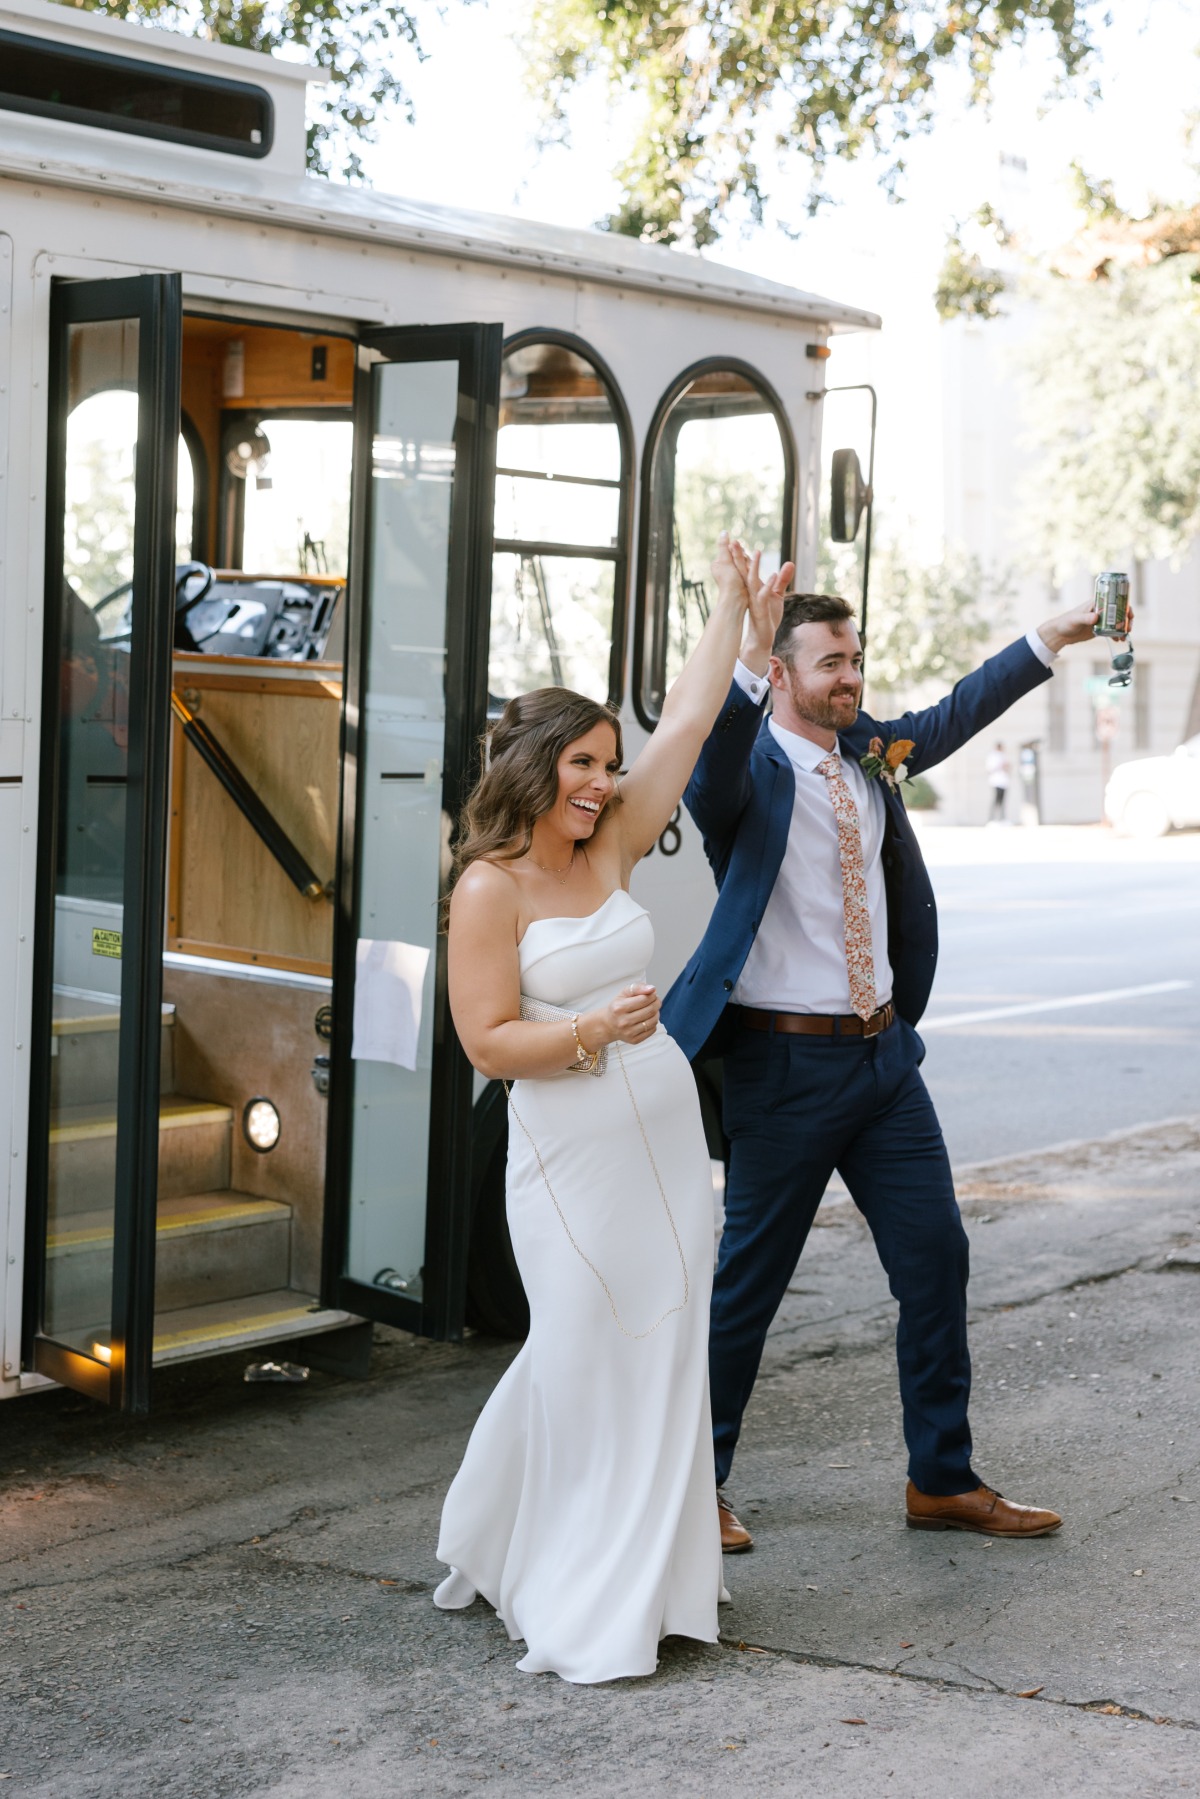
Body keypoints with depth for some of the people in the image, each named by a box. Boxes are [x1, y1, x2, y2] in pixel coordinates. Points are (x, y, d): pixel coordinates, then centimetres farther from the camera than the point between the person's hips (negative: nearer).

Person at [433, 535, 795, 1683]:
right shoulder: (491, 887, -9)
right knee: (584, 1364, -2)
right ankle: (574, 1610, 13)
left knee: (662, 1359, 7)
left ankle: (641, 1584, 19)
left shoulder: (610, 848, 7)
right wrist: (593, 1030, -23)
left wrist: (731, 606, 16)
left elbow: (688, 723, 12)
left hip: (665, 1133, 6)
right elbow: (487, 1041, -12)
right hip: (569, 1154, -6)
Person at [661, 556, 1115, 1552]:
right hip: (786, 1060, -7)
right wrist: (747, 661, -48)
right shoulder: (750, 768, -11)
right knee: (750, 1280, 2)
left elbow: (954, 716, 23)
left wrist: (1053, 639, 18)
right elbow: (710, 778, -33)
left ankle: (943, 1479, 21)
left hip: (884, 1051, 7)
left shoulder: (869, 751, 9)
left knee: (936, 1256, 9)